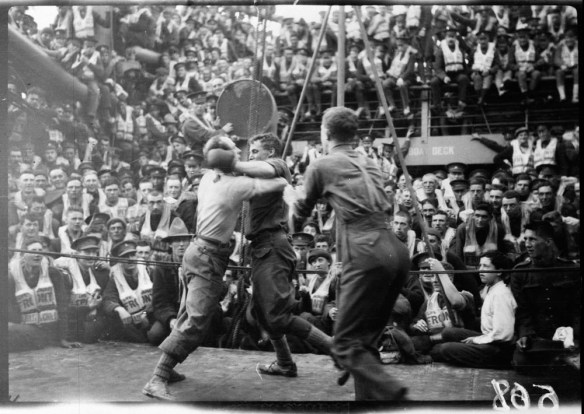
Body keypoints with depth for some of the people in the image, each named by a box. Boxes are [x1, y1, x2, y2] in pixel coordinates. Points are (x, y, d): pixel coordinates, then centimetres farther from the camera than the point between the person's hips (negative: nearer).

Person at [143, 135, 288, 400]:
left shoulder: (208, 178, 6)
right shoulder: (236, 185, -14)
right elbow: (279, 184, -8)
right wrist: (284, 179, 16)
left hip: (199, 251, 9)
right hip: (209, 258, -9)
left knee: (188, 316, 17)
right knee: (196, 321, -11)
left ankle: (165, 368, 25)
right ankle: (157, 380, -13)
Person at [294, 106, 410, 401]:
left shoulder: (321, 166, 6)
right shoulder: (368, 164, 23)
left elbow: (302, 212, 21)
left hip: (367, 256, -7)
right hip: (397, 252, 7)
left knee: (346, 344, -5)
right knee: (365, 340, 16)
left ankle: (390, 393, -21)